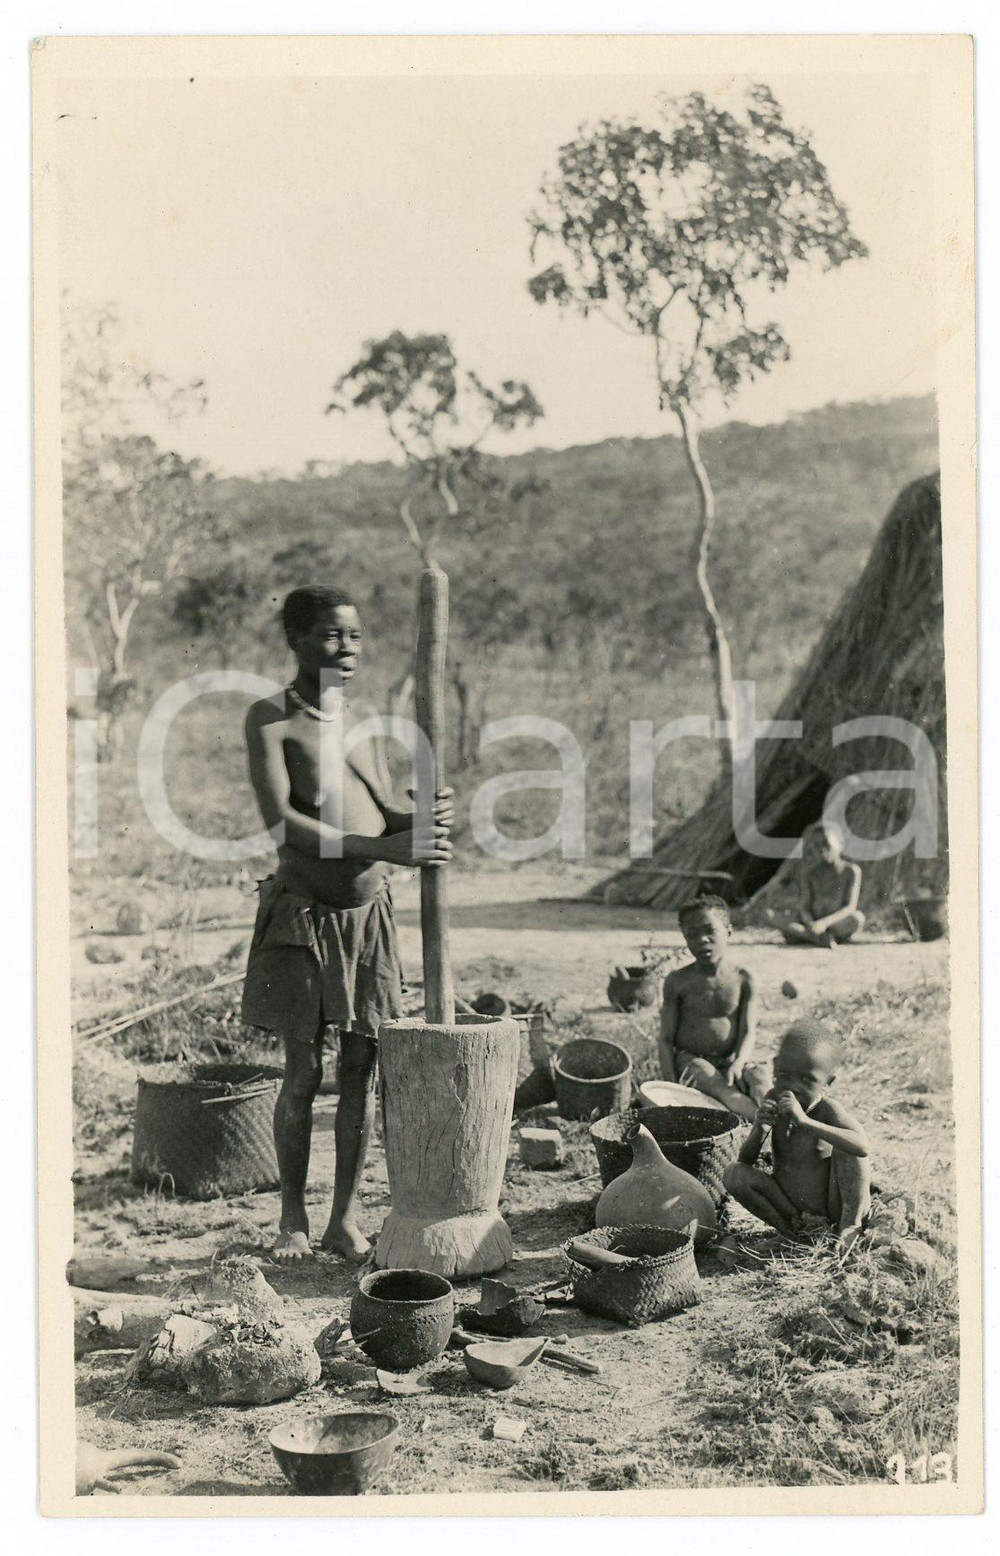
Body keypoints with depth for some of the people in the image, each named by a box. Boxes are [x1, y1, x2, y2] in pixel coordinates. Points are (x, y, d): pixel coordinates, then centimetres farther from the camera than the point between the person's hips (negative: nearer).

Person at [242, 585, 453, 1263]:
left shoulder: (366, 719, 10)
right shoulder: (270, 719, -8)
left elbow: (383, 815, 8)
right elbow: (280, 821, -20)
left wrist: (424, 819, -16)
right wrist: (380, 848, -28)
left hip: (369, 911, 5)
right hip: (301, 912, -5)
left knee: (363, 1067, 6)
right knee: (304, 1071, 1)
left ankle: (346, 1219, 17)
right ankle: (294, 1218, 17)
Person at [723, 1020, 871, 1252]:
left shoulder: (827, 1109, -20)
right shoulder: (773, 1101, -7)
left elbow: (862, 1146, -40)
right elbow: (746, 1160, -5)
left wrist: (805, 1121, -44)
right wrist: (761, 1128, -27)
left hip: (833, 1208, -4)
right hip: (789, 1205, 4)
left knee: (844, 1148, -26)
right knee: (734, 1173, -15)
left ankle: (850, 1225, -9)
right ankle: (796, 1229, -6)